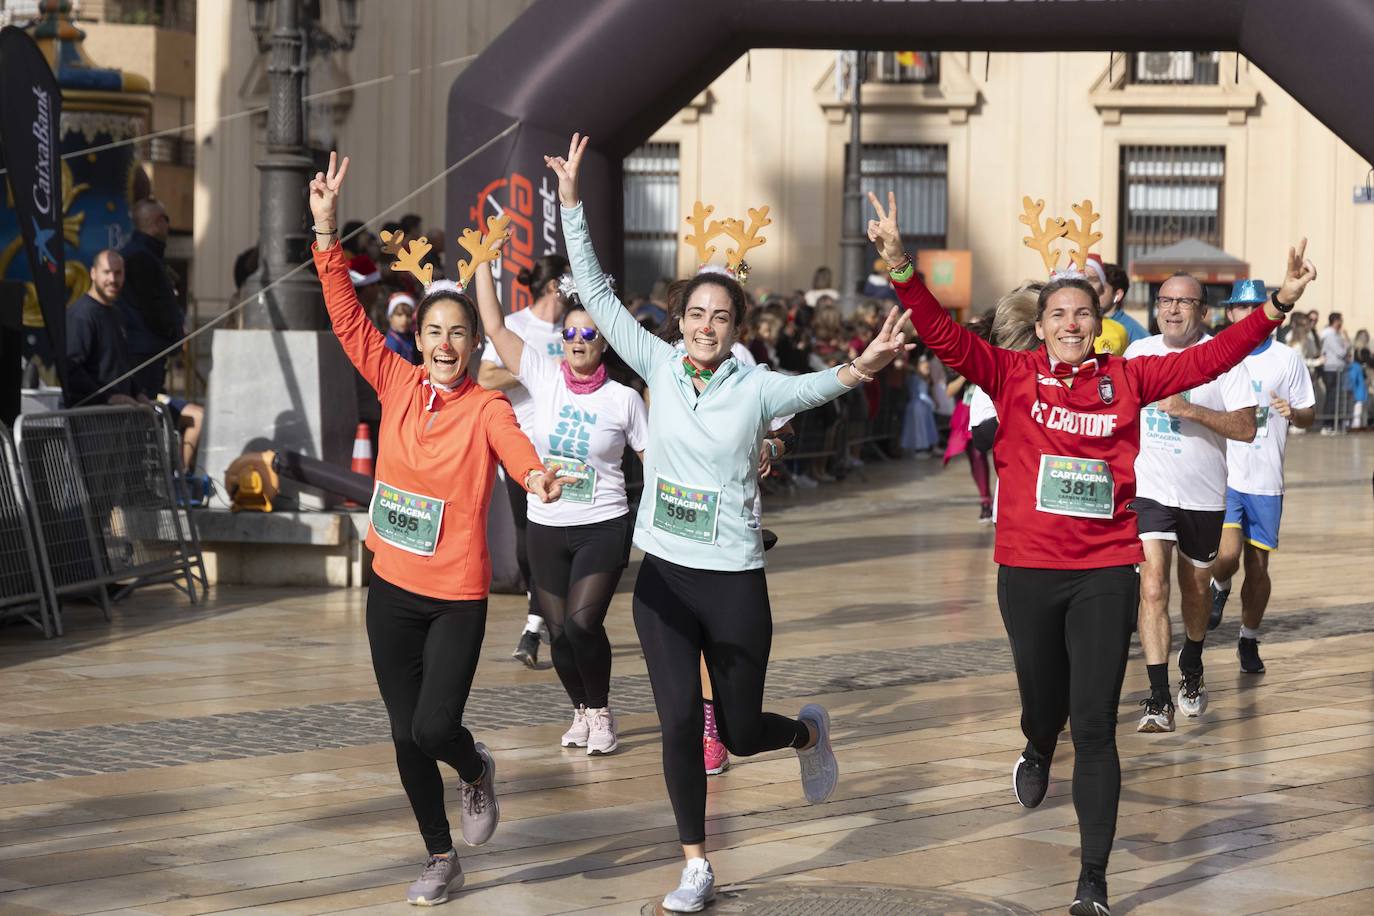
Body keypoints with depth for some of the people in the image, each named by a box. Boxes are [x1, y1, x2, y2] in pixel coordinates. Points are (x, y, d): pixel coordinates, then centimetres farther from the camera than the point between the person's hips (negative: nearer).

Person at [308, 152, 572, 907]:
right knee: (407, 735, 9)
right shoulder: (397, 385, 0)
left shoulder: (486, 408, -10)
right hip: (392, 589, 4)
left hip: (457, 596, -4)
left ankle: (476, 772, 26)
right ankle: (440, 858, 27)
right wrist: (327, 231, -13)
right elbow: (348, 317, -5)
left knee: (435, 727, -11)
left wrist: (538, 477, -52)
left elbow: (515, 447, -29)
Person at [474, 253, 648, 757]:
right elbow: (494, 326, -4)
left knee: (582, 621, -16)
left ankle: (601, 711, 5)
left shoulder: (624, 398, -3)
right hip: (546, 527, 3)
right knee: (560, 630, 5)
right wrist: (483, 259, -7)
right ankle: (581, 711, 28)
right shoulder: (544, 377, 0)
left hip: (603, 527, -3)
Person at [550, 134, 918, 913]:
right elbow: (597, 295, -2)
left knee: (742, 732, 8)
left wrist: (859, 371, -49)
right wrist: (571, 206, -8)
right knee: (679, 723, -4)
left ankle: (809, 732, 44)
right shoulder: (661, 367, -1)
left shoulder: (756, 387, -8)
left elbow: (816, 387, -26)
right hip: (663, 577, 2)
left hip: (734, 582, -2)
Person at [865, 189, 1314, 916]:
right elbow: (943, 336, -10)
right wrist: (901, 269, -23)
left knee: (1095, 727, -2)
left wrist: (1277, 306, -3)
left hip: (1105, 575, 0)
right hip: (1028, 571, 0)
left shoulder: (1126, 379, 3)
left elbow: (1208, 359, 4)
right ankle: (1037, 755, 57)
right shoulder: (1012, 374, 0)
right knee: (1043, 703, 18)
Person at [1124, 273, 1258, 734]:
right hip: (1149, 489, 1)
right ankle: (1159, 700, -18)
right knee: (1153, 588, -15)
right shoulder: (1138, 353, 2)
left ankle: (1191, 670, 44)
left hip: (1203, 495, 0)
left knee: (1195, 589, 17)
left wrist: (1189, 409, -25)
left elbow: (1246, 428, -15)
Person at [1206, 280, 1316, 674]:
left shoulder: (1287, 359, 2)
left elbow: (1309, 416, 6)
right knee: (1227, 555, -18)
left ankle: (1249, 641, 22)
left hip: (1265, 479, 1)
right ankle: (1219, 589, 17)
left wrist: (1293, 412, -15)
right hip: (1221, 474, -1)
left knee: (1257, 564, 5)